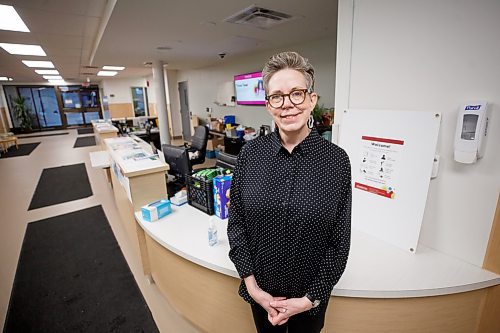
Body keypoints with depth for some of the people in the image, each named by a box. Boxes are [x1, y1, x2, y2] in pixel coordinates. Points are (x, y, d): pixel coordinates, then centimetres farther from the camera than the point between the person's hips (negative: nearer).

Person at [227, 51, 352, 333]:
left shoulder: (337, 160, -16)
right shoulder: (251, 153, -12)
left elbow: (339, 242, -9)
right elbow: (236, 223, -7)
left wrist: (310, 298, -9)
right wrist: (252, 286, -9)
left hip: (310, 297, -1)